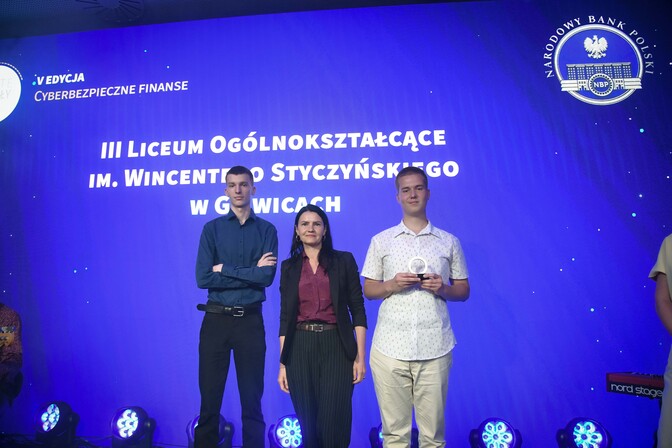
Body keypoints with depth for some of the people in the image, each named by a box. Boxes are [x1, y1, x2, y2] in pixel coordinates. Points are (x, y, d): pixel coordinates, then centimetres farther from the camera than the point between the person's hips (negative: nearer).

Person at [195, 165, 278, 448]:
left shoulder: (266, 230, 3)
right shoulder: (212, 228, 4)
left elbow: (267, 277, -11)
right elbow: (203, 278, -8)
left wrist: (225, 269, -10)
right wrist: (250, 273, -10)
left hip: (250, 320, 0)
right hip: (216, 319, 0)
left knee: (252, 398, 11)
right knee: (210, 396, 10)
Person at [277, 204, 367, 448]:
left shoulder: (344, 261, 2)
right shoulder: (289, 266, 8)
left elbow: (358, 310, 1)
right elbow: (285, 317, 8)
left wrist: (361, 356, -5)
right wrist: (282, 363, 5)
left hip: (336, 347, -2)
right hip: (299, 349, 2)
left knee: (334, 423, 0)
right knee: (307, 423, 11)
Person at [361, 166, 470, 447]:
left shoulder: (449, 242, 9)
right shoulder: (381, 241, 8)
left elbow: (463, 291, 12)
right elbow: (368, 290, 9)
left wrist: (443, 288, -9)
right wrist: (392, 285, -10)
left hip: (435, 349, 0)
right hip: (390, 348, 0)